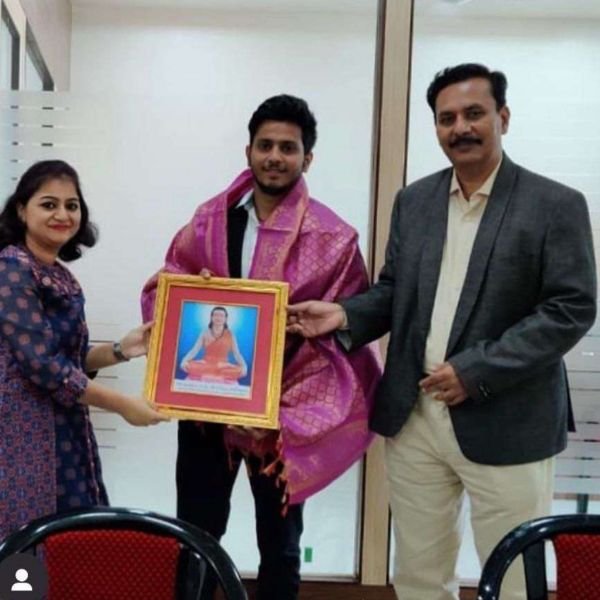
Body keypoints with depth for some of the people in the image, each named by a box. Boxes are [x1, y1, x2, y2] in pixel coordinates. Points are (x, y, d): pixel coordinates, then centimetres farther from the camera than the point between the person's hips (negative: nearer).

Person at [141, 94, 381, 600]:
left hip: (281, 416, -3)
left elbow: (341, 337, -11)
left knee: (279, 544, 16)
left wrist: (282, 411, -18)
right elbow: (162, 288, 8)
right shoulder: (211, 219, 2)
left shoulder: (333, 238, -10)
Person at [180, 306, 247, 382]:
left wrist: (244, 366, -21)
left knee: (239, 371, -31)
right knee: (189, 366, -31)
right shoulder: (205, 333, 5)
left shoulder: (230, 334, 4)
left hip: (223, 366, -1)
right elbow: (195, 350, -2)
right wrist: (185, 360, -20)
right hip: (206, 364, 1)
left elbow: (236, 353, -2)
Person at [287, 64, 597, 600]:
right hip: (414, 417, 4)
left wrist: (477, 372, -18)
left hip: (506, 424, -4)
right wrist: (345, 315, -8)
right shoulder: (413, 200, 9)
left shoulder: (556, 205, -6)